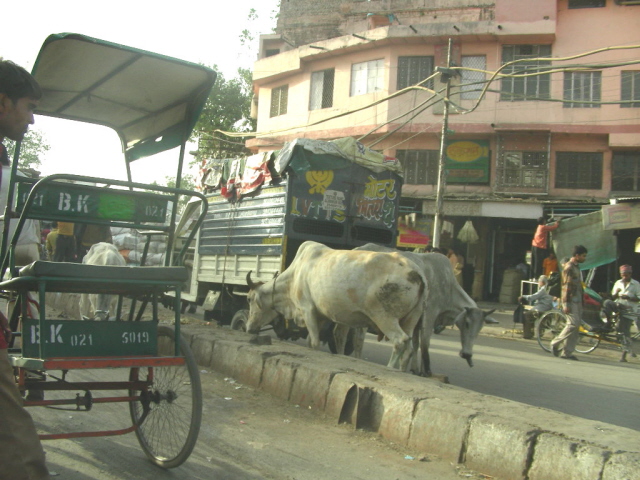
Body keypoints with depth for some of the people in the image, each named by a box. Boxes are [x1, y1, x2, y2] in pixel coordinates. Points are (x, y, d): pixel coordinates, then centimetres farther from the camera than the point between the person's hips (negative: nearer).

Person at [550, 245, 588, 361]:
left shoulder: (577, 267, 17)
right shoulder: (569, 267, -12)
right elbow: (566, 286, -17)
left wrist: (583, 297, 19)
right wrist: (566, 304, -20)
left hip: (578, 301, 9)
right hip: (571, 300, -9)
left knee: (576, 326, 5)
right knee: (573, 324, -15)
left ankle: (567, 352, 7)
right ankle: (555, 343, -1)